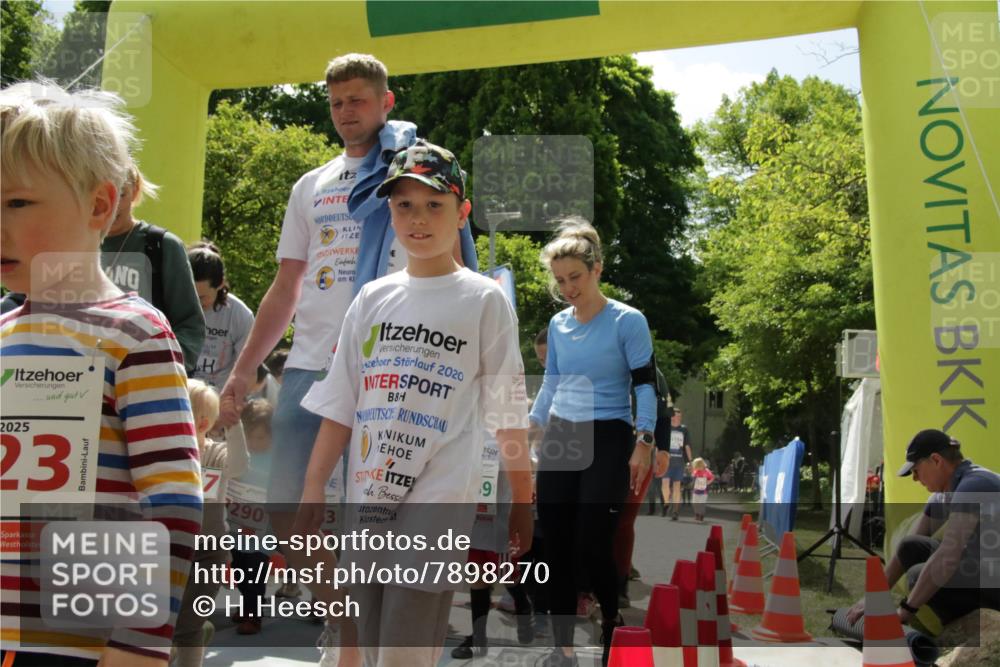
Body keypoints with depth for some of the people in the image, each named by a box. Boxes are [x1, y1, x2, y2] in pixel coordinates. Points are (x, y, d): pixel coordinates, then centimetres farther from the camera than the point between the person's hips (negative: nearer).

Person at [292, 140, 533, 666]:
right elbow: (341, 405, 11)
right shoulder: (372, 298, 10)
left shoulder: (484, 300, -1)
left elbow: (509, 414, -2)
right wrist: (313, 488, 8)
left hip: (438, 504, -5)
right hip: (366, 502, 5)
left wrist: (522, 504, -2)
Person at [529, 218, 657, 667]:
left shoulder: (627, 321, -6)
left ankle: (614, 628, 22)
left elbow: (645, 385, -7)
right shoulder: (557, 325, 9)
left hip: (607, 441, -5)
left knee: (592, 547, -7)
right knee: (556, 546, 5)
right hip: (558, 440, 5)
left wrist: (643, 444, -14)